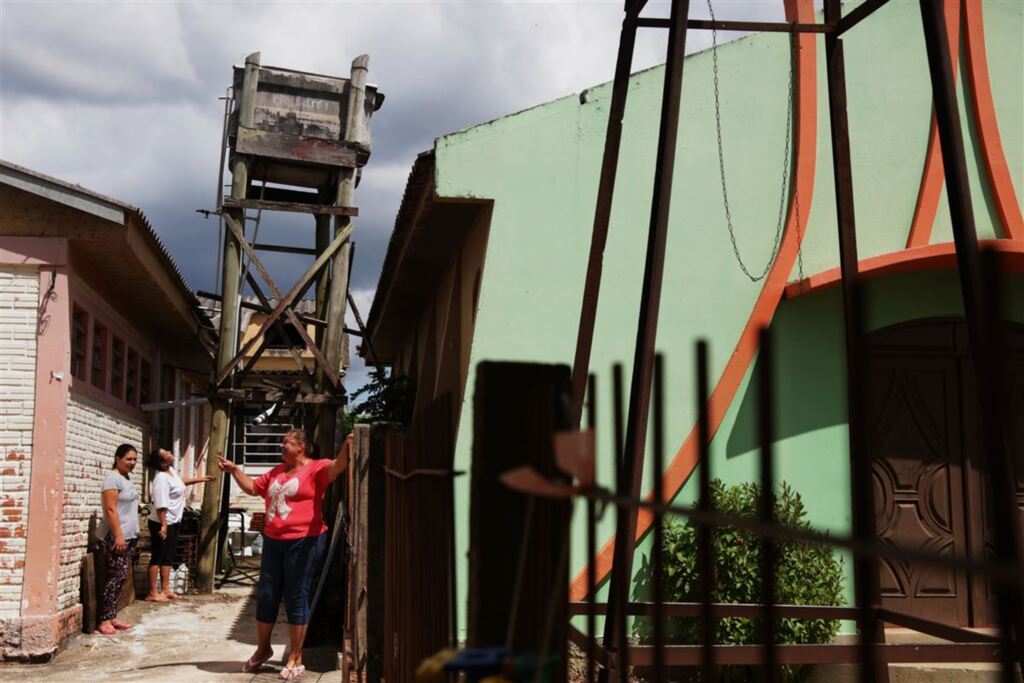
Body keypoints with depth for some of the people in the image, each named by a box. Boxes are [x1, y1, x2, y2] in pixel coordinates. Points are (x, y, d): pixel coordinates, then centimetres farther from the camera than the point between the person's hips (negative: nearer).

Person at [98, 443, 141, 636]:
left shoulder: (126, 478, 16)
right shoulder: (113, 478, -11)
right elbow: (110, 509, -18)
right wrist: (118, 535, -23)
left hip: (128, 537, 9)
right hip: (115, 538, -9)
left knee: (120, 578, 8)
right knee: (115, 577, -11)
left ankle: (111, 617, 12)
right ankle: (104, 620, -9)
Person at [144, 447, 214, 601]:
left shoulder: (171, 470, 7)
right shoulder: (161, 478, -23)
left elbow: (180, 482, 30)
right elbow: (161, 505, -27)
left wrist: (201, 479, 31)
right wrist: (163, 526, -29)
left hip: (172, 522, 9)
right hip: (162, 523, -9)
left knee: (168, 557, 13)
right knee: (158, 557, -3)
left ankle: (165, 590, 20)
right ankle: (152, 593, 3)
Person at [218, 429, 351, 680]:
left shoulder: (315, 468, -7)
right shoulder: (277, 472, 15)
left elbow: (336, 467, -27)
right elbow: (253, 487, 26)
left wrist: (345, 448, -47)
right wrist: (234, 470, 16)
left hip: (303, 541, -7)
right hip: (273, 541, 7)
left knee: (296, 598, 0)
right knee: (266, 596, 13)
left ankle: (295, 658, 9)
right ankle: (263, 649, 31)